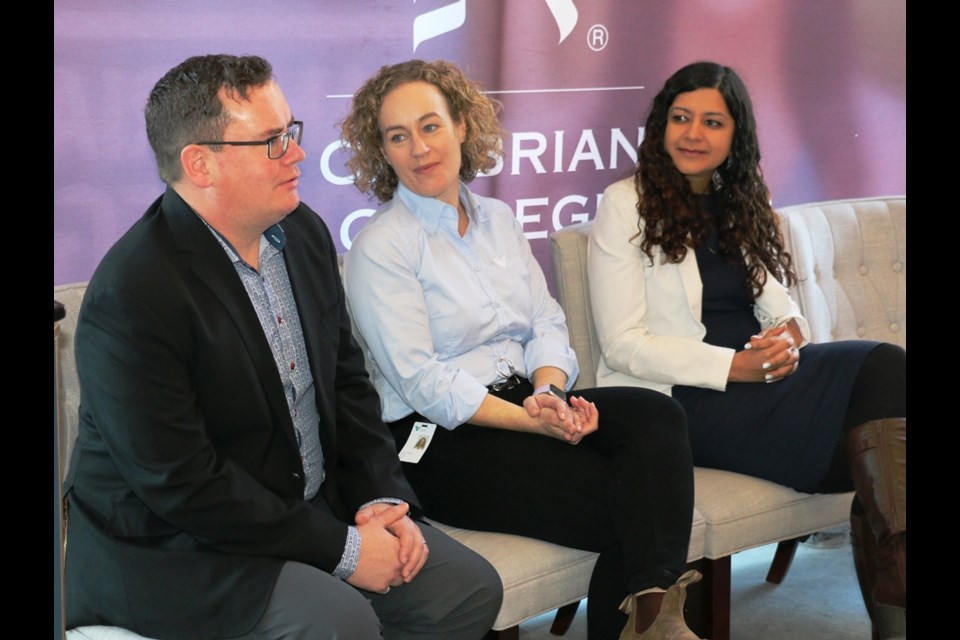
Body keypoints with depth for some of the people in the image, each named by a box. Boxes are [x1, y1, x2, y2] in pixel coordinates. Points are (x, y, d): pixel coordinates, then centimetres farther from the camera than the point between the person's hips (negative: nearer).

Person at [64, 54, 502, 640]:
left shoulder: (303, 231, 2)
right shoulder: (133, 295, -23)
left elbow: (346, 377, 11)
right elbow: (181, 485, -23)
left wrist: (380, 499, -4)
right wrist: (340, 549, -20)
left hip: (313, 505, 8)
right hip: (172, 548, -8)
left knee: (471, 589, -2)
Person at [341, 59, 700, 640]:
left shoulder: (498, 220, 15)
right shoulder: (381, 247, -6)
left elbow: (547, 323, 11)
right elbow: (424, 384, -13)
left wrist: (549, 389, -12)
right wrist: (536, 421, -20)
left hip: (525, 403, 7)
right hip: (441, 440, -6)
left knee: (655, 415, -23)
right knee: (625, 506, -24)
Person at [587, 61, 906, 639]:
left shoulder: (744, 206, 20)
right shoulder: (626, 205, 1)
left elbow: (782, 308, 17)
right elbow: (624, 346, -7)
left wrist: (789, 335, -9)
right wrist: (736, 366, -18)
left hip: (753, 378, 6)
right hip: (679, 400, -6)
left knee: (884, 368, -26)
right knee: (882, 368, -25)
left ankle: (893, 571, -26)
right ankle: (890, 576, -20)